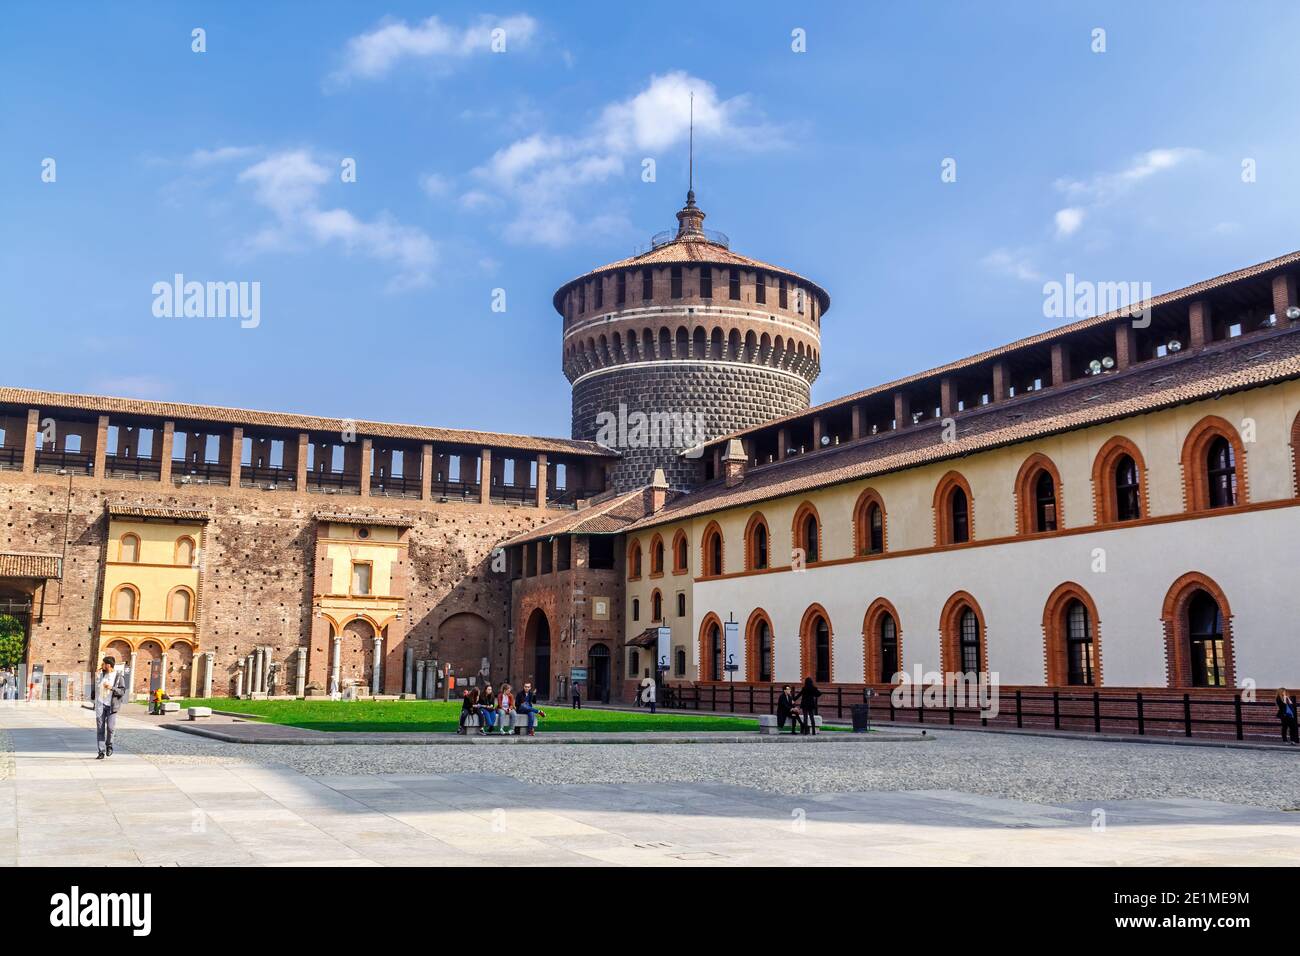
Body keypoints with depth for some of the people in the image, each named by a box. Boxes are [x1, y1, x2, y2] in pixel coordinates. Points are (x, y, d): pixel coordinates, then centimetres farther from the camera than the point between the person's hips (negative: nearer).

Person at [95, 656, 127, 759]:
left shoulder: (119, 677, -4)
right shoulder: (102, 674, 9)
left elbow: (122, 692, -6)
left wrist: (111, 688, -23)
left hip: (111, 706, -4)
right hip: (100, 704, 4)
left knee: (110, 727, -15)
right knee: (100, 729, 0)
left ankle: (109, 745, 13)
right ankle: (101, 752, 4)